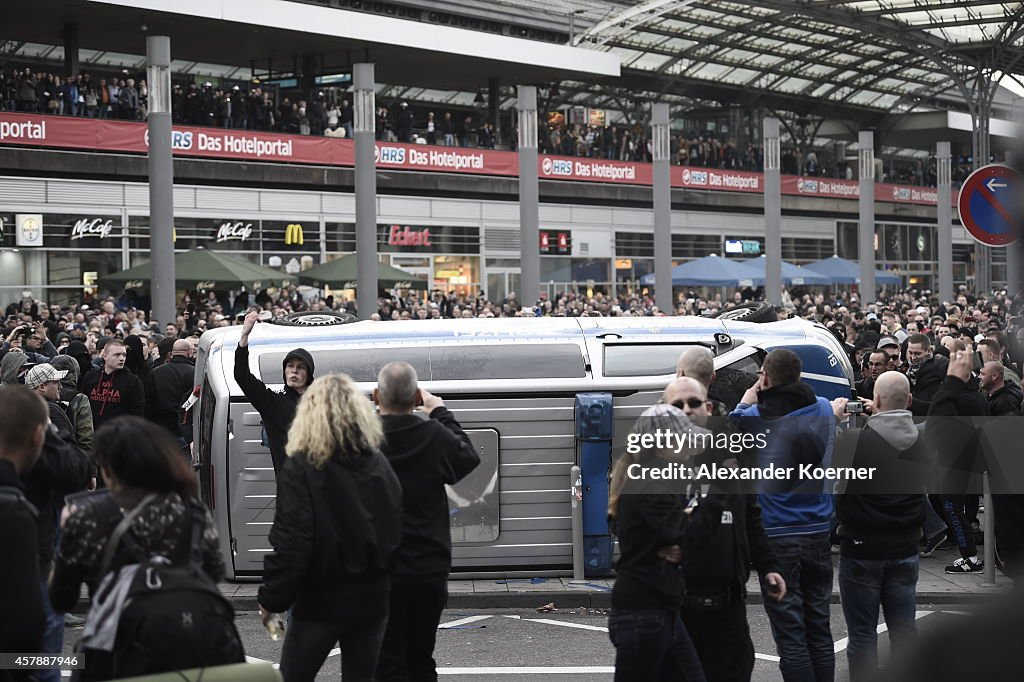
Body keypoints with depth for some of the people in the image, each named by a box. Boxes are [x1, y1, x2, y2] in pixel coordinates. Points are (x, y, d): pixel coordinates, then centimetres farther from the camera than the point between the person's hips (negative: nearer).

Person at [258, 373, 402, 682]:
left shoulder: (302, 468, -13)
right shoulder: (379, 463, 4)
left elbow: (291, 544, -17)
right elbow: (396, 531, 7)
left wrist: (271, 599, -8)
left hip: (321, 602, -5)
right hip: (372, 599, 5)